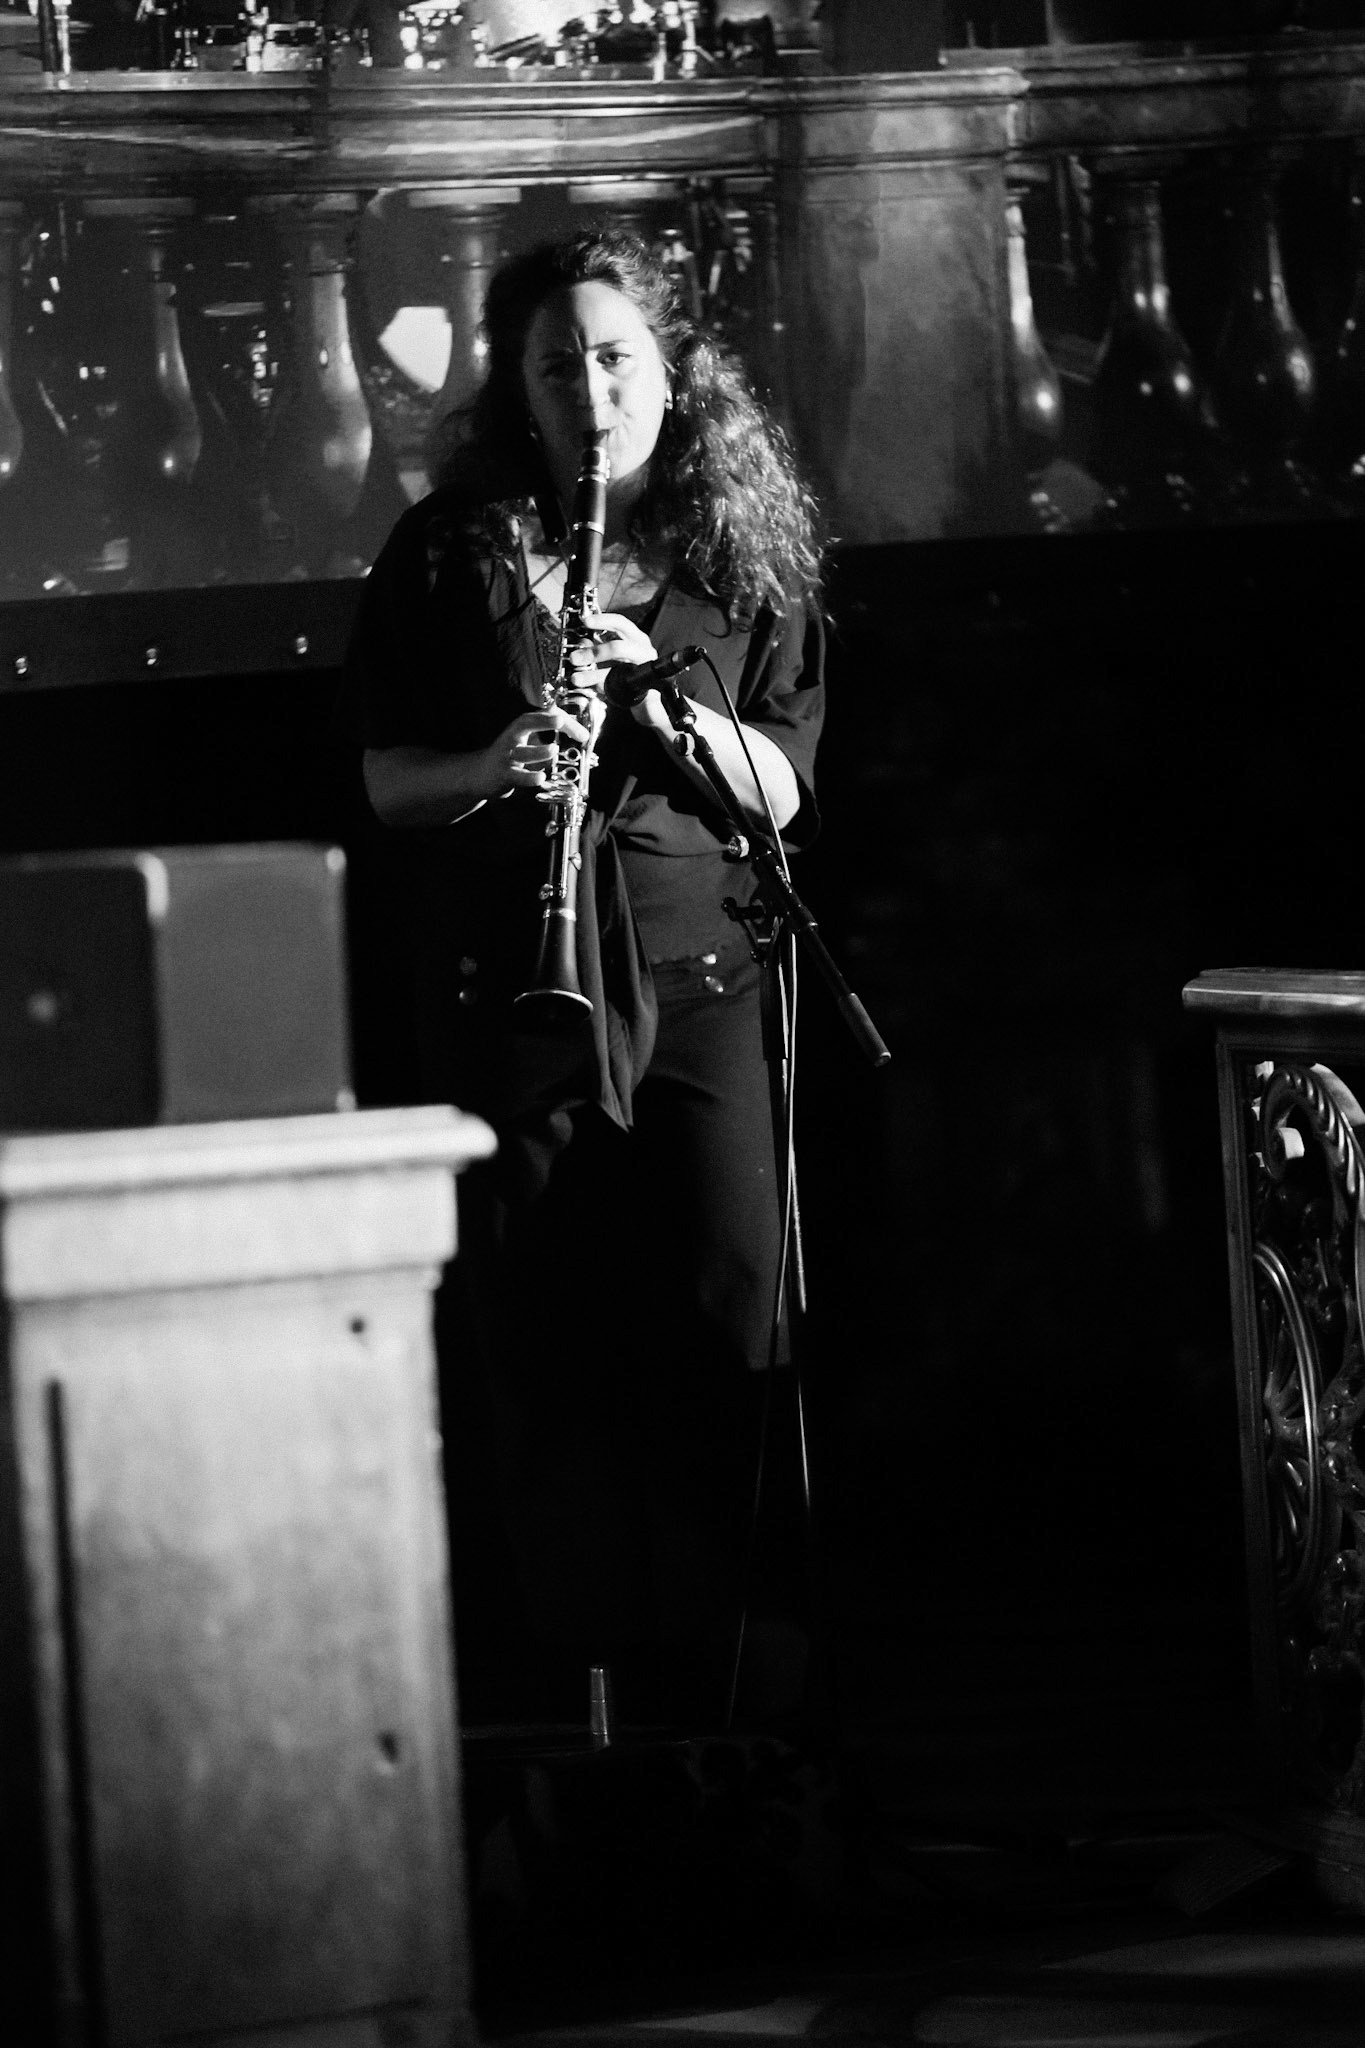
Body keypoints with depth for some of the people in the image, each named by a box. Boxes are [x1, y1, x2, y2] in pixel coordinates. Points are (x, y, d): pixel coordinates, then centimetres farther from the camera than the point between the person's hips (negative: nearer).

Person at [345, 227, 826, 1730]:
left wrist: (661, 694, -13)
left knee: (722, 1311, -5)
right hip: (500, 986, -1)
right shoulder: (449, 552, 6)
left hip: (691, 977, 1)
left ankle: (690, 1678, 8)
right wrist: (493, 767, -16)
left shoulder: (744, 556, 8)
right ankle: (546, 1680, 10)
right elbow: (384, 779, 4)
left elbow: (780, 791, 3)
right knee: (531, 1339, -1)